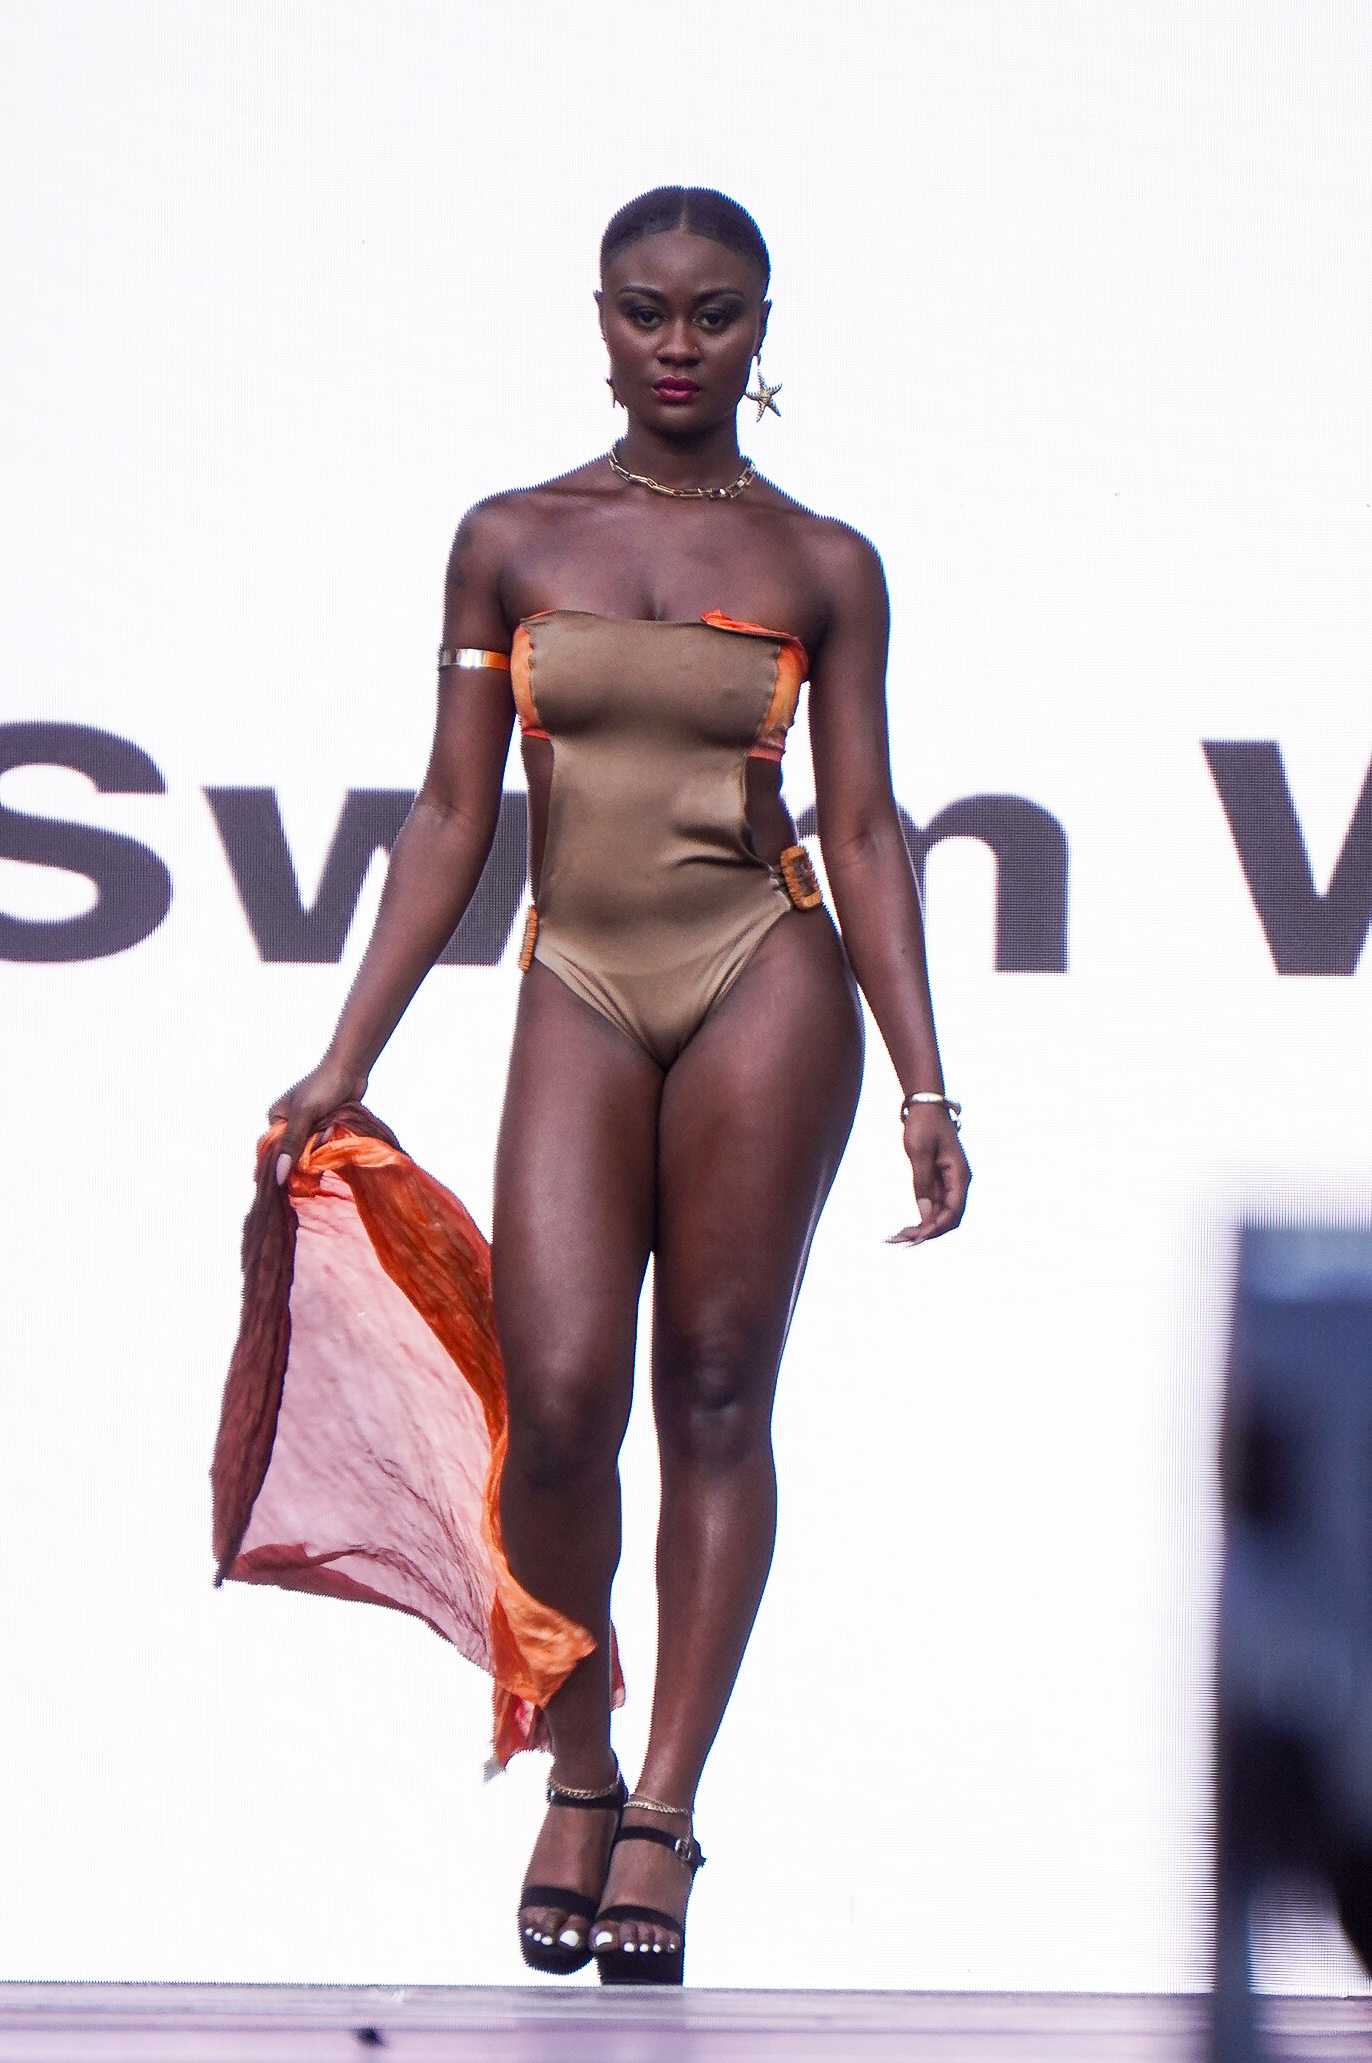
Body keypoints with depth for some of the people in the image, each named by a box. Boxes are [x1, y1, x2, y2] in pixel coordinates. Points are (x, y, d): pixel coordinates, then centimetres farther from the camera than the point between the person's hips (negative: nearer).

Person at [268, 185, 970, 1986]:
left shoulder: (824, 568, 5)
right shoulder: (510, 541, 7)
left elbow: (862, 832, 4)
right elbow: (454, 813, 8)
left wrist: (927, 1090, -1)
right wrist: (346, 1062, 3)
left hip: (764, 981, -1)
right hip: (577, 994, 1)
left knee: (716, 1397, -1)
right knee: (561, 1399, -11)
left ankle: (662, 1812, 6)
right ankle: (576, 1774, 10)